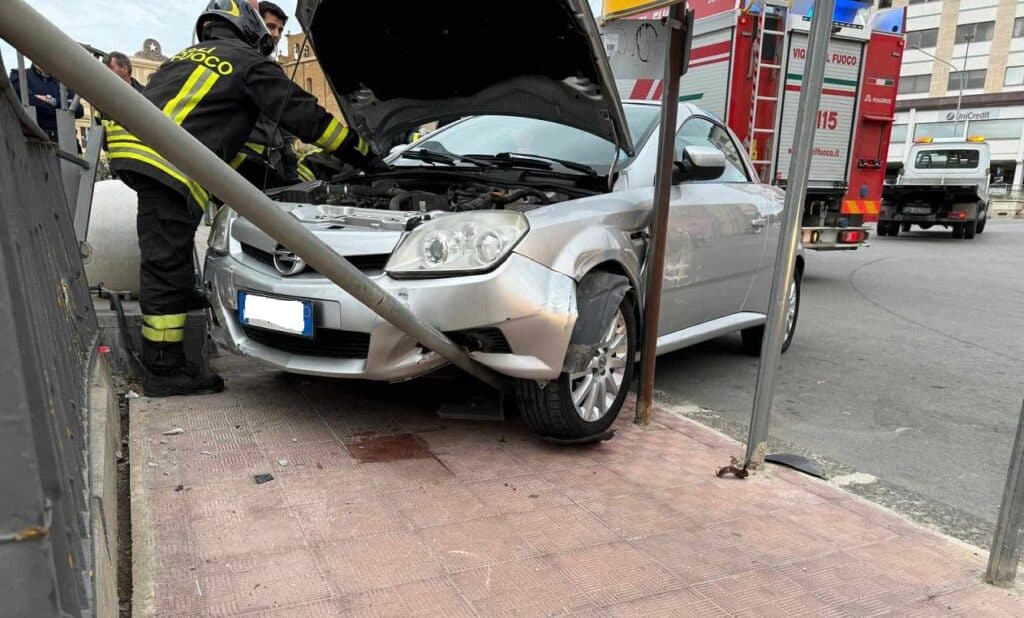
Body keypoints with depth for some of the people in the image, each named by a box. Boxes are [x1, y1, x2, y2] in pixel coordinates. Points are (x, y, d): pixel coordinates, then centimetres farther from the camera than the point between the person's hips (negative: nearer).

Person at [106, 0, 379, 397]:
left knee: (167, 260, 17)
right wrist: (364, 155, 12)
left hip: (130, 146, 9)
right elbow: (303, 114, 6)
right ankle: (164, 371, 2)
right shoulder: (248, 62, 10)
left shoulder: (187, 58, 34)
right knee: (167, 264, -5)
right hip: (166, 160, -9)